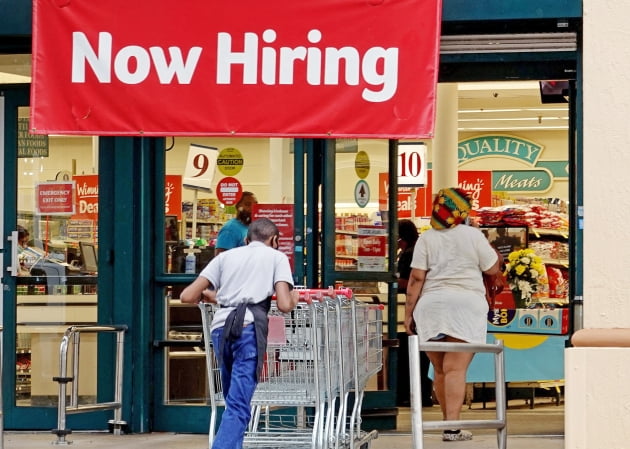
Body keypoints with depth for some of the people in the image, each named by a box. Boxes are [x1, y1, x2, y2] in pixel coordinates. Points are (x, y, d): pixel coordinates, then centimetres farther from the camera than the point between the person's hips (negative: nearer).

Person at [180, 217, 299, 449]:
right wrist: (294, 297, 26)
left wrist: (207, 295, 37)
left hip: (221, 328, 4)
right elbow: (284, 306, 3)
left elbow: (187, 296, 15)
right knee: (238, 406, -9)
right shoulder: (277, 257, 16)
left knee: (233, 401, 18)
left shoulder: (226, 255, 23)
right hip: (248, 328, -4)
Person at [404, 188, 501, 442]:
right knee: (456, 369, -9)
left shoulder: (427, 239, 5)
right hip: (466, 305, -2)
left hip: (431, 306, 3)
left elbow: (416, 278, -1)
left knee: (440, 370, 15)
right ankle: (452, 427, -17)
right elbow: (492, 268, 7)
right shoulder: (472, 235, 1)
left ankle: (448, 420, 24)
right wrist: (485, 243, 22)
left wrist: (409, 313, 2)